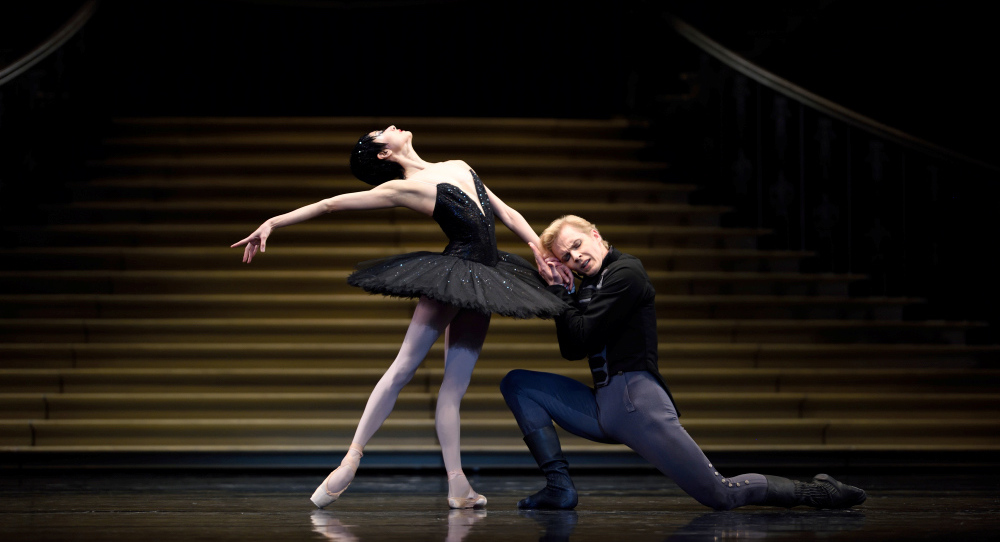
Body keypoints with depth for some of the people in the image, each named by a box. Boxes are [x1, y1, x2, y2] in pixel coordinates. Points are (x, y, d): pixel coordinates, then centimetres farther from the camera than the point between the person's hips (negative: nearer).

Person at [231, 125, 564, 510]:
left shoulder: (459, 168, 15)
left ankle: (457, 485, -1)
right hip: (451, 273, -6)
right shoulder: (402, 189, -5)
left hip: (480, 282, 6)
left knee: (455, 384, 3)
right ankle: (352, 458, -7)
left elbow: (507, 214, 18)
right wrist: (272, 223, -9)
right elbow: (333, 204, -5)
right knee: (404, 367, -10)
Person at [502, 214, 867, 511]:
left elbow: (582, 338, -13)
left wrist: (558, 290, -2)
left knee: (720, 494, -14)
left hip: (637, 398, -8)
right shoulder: (587, 288, 20)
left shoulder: (625, 273, -6)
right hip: (602, 407, 8)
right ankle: (560, 487, -7)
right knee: (517, 383, 1)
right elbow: (570, 350, 9)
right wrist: (561, 290, 5)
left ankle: (813, 492, 7)